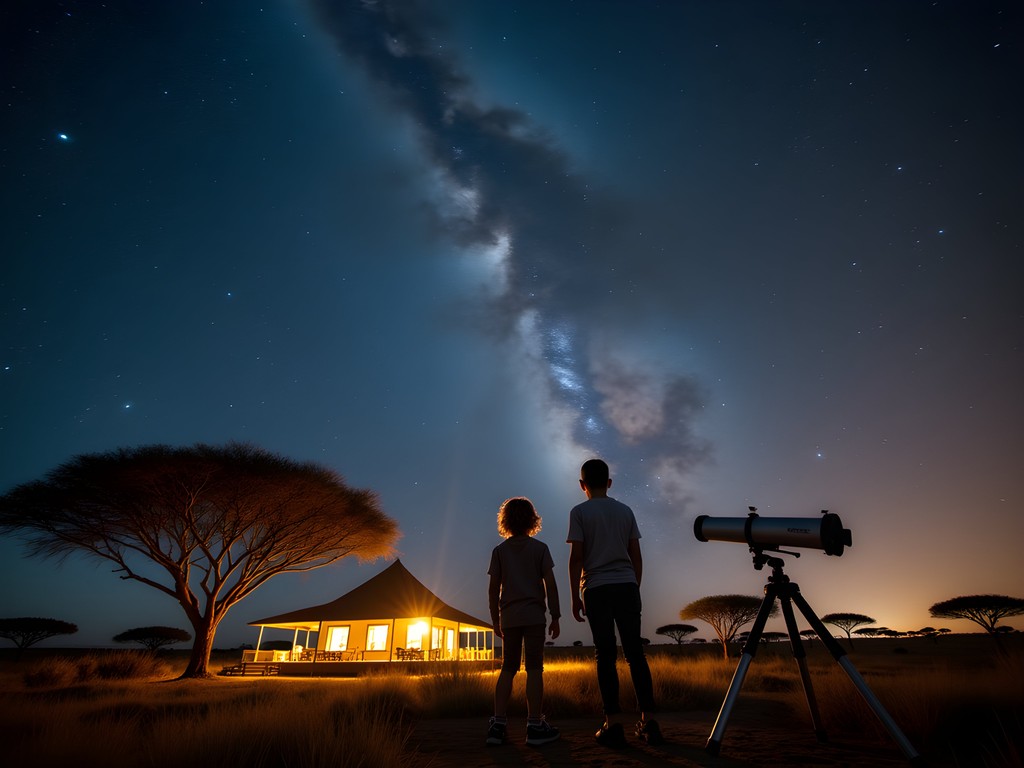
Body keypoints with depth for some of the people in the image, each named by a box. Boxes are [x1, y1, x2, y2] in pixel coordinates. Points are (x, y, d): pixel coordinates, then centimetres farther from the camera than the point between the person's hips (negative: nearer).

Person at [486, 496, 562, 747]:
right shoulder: (540, 548, 0)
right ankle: (535, 725, 1)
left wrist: (495, 620, 10)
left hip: (509, 617, 3)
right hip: (533, 615, -2)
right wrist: (555, 616, 1)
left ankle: (498, 725, 7)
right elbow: (550, 584, -5)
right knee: (534, 669, 1)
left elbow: (493, 588, 2)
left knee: (508, 669, 10)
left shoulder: (499, 551, 4)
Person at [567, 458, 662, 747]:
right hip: (627, 587, 3)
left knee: (605, 655, 0)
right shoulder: (625, 511, 12)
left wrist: (575, 596, 0)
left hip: (597, 589, -3)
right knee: (635, 653, 6)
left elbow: (576, 557, -5)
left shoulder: (579, 512, 0)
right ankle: (648, 722, 6)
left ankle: (614, 724, -1)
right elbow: (636, 556, 11)